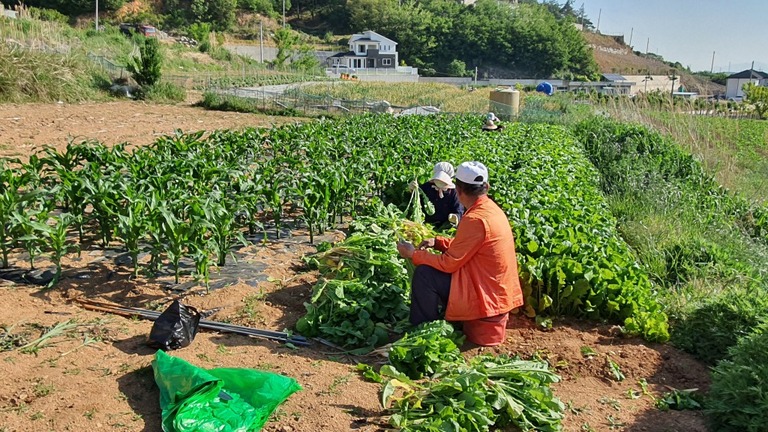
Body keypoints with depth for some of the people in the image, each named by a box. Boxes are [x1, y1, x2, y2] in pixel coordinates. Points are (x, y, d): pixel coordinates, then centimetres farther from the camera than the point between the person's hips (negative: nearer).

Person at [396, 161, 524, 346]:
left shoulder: (475, 219, -25)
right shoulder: (491, 209, 4)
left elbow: (449, 263, -19)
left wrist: (414, 254, -7)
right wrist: (438, 242, 9)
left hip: (486, 297, -10)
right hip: (498, 291, 10)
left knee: (424, 274, -10)